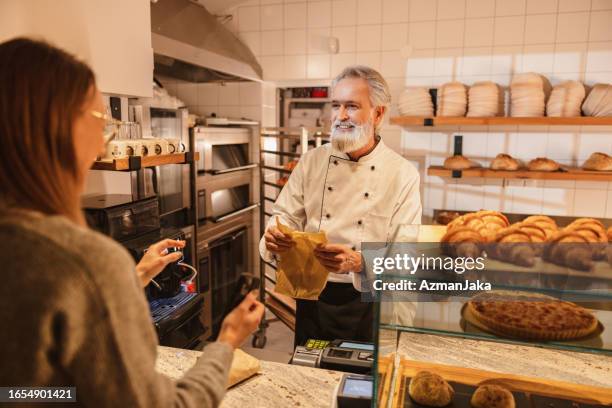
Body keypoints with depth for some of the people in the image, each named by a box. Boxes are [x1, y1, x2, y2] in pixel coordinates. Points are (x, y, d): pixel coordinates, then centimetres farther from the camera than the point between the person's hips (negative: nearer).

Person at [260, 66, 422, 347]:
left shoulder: (403, 174, -9)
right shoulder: (311, 161, 0)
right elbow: (286, 216, 3)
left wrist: (359, 263, -31)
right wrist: (275, 238, -20)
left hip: (367, 302, -2)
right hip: (312, 296, 3)